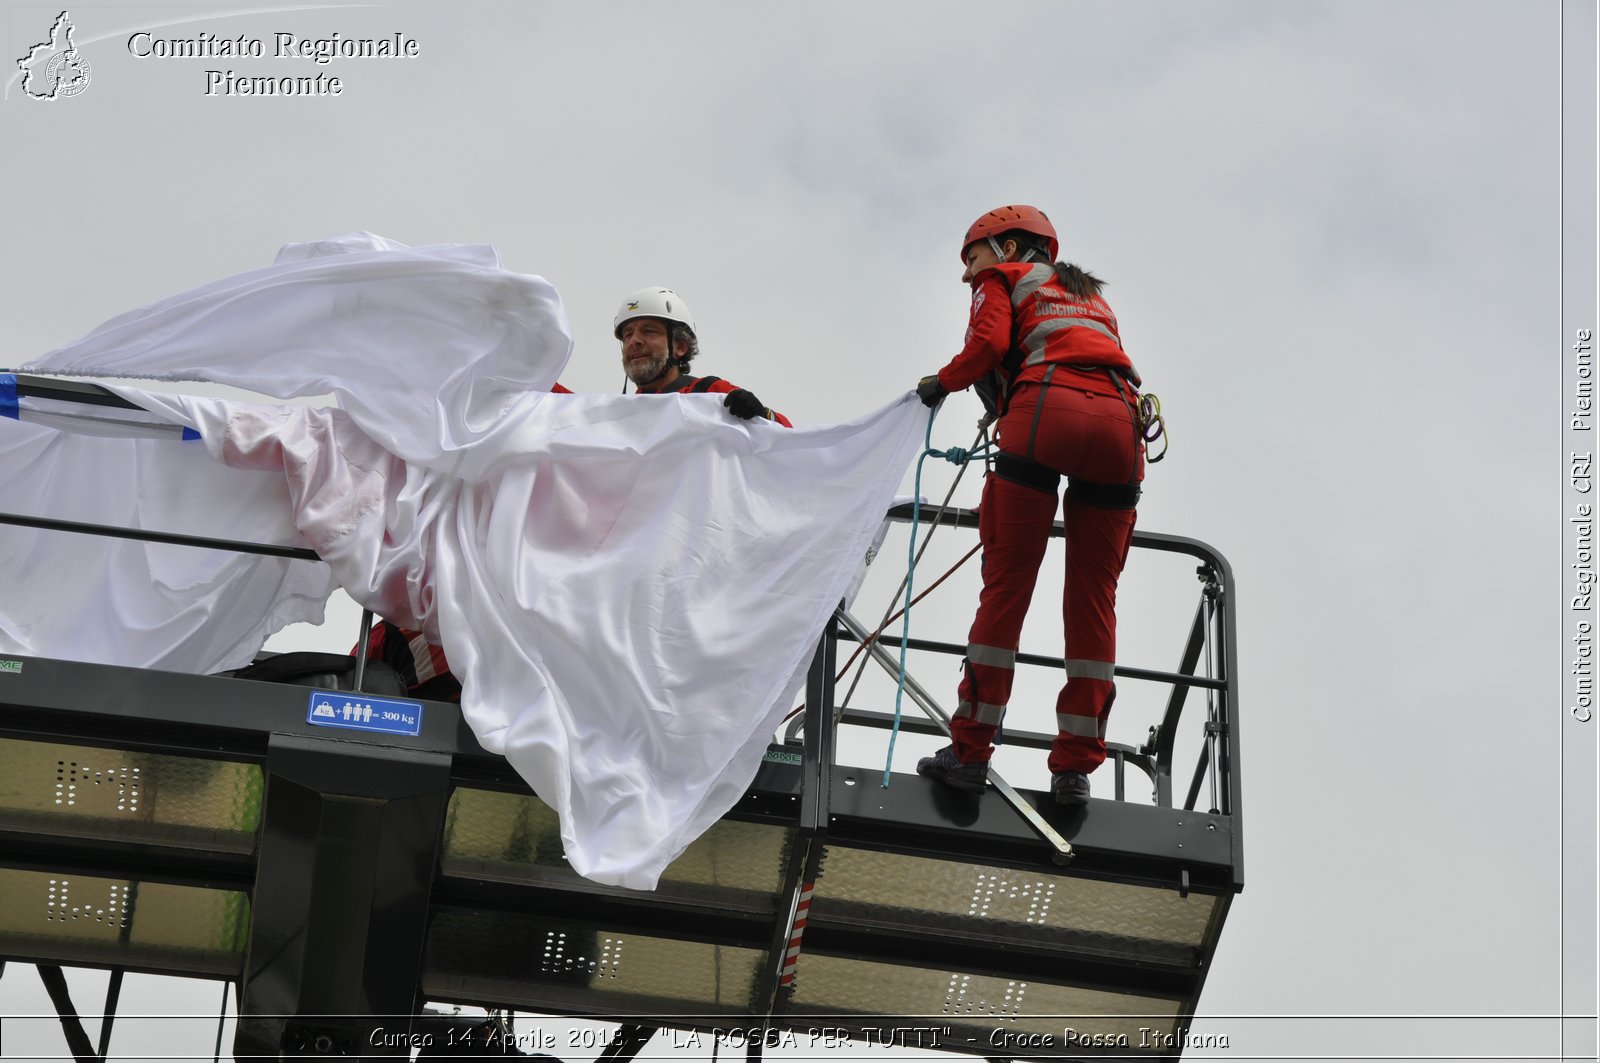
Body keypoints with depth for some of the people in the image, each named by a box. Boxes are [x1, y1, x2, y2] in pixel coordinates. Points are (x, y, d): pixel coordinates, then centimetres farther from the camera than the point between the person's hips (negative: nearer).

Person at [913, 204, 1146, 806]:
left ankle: (970, 750, -4)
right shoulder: (1091, 295, 38)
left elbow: (989, 344, 1)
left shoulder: (1003, 280, 21)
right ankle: (1075, 766, 0)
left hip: (1046, 408, -5)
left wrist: (942, 383, 17)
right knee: (1094, 598, 5)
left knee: (1006, 583, -2)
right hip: (1120, 421, 5)